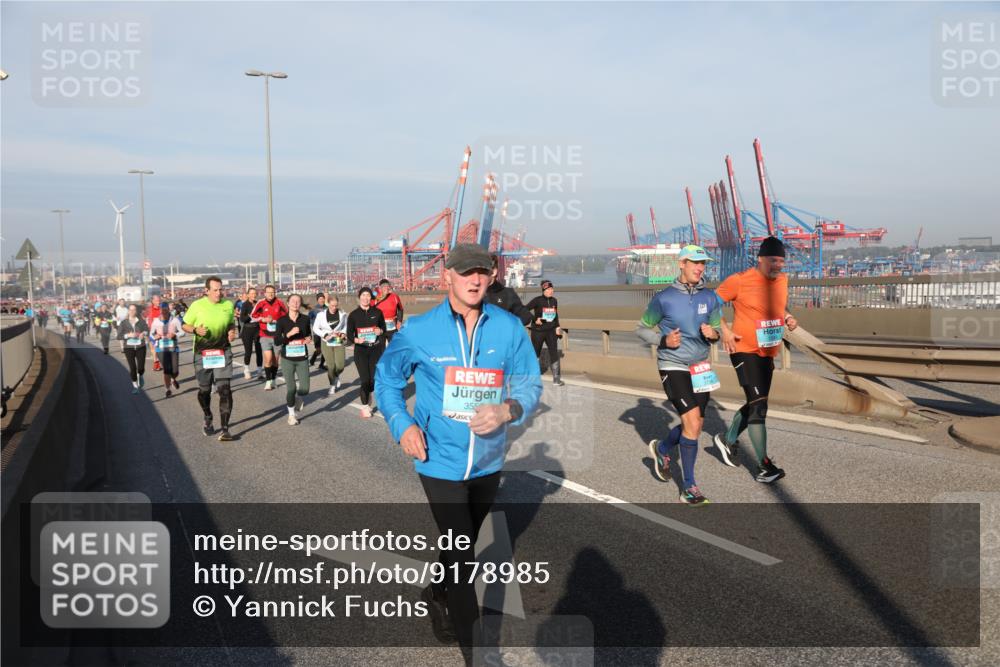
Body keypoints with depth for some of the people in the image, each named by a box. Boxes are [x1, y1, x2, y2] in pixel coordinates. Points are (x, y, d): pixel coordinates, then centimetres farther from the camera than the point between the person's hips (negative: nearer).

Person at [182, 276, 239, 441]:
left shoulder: (228, 305, 1)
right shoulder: (197, 306, -6)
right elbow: (185, 325, 4)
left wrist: (232, 331, -5)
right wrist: (196, 330, -17)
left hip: (223, 352, 0)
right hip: (202, 353, 0)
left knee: (224, 389, -11)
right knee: (204, 390, 11)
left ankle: (225, 429, -10)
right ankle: (208, 419, 40)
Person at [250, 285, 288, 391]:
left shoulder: (280, 303, -3)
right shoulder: (261, 303, -5)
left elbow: (286, 315, 9)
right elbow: (253, 315, 3)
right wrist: (264, 319, -11)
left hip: (277, 335, 1)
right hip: (265, 336, -1)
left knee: (275, 359, 8)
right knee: (268, 358, -12)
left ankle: (273, 380, 23)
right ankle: (268, 381, -3)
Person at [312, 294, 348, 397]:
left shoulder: (342, 314, -8)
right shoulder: (321, 315, -10)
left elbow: (345, 326, 9)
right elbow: (315, 328, -2)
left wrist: (343, 333, -9)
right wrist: (325, 335, -14)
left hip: (339, 342, 1)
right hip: (326, 343, -1)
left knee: (340, 366, -4)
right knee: (331, 366, 0)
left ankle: (337, 377, 31)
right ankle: (332, 386, 20)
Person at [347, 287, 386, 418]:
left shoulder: (377, 312, 3)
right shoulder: (353, 315, -2)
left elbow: (384, 328, 15)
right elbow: (349, 335, -1)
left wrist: (380, 331, -8)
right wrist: (356, 340, -21)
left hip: (376, 349, 1)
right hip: (361, 350, -1)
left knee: (375, 378, -3)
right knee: (365, 379, -6)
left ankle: (368, 393, 33)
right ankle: (365, 406, 15)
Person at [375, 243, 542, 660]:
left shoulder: (510, 328, -8)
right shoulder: (419, 330, -11)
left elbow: (530, 384, -4)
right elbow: (386, 378, 4)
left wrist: (508, 410, -25)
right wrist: (401, 424, -11)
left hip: (488, 461, 4)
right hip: (441, 462, -3)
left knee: (463, 543, 26)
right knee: (463, 556, -5)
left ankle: (437, 595, 54)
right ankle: (472, 649, 13)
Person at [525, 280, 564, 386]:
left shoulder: (554, 301, 5)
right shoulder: (537, 300, -13)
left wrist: (557, 327, 9)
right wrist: (535, 319, -20)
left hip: (551, 331, 4)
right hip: (538, 331, -4)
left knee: (554, 353, -4)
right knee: (535, 354, 8)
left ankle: (556, 378, 0)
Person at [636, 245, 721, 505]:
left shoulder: (710, 297, 2)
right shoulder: (664, 298, -9)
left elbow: (716, 330, 12)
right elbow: (642, 329, 2)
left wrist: (713, 334, -11)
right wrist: (663, 341, -16)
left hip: (700, 368, 5)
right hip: (673, 368, -5)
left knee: (694, 427, 12)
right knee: (692, 423, -15)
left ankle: (661, 449, 44)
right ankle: (689, 487, -1)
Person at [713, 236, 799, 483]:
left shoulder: (782, 280, 6)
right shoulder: (740, 280, -14)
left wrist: (788, 318, 3)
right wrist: (725, 330, -15)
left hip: (768, 353, 8)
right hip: (744, 350, -8)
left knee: (756, 404, 17)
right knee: (758, 405, -13)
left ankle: (727, 440, 40)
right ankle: (763, 466, -8)